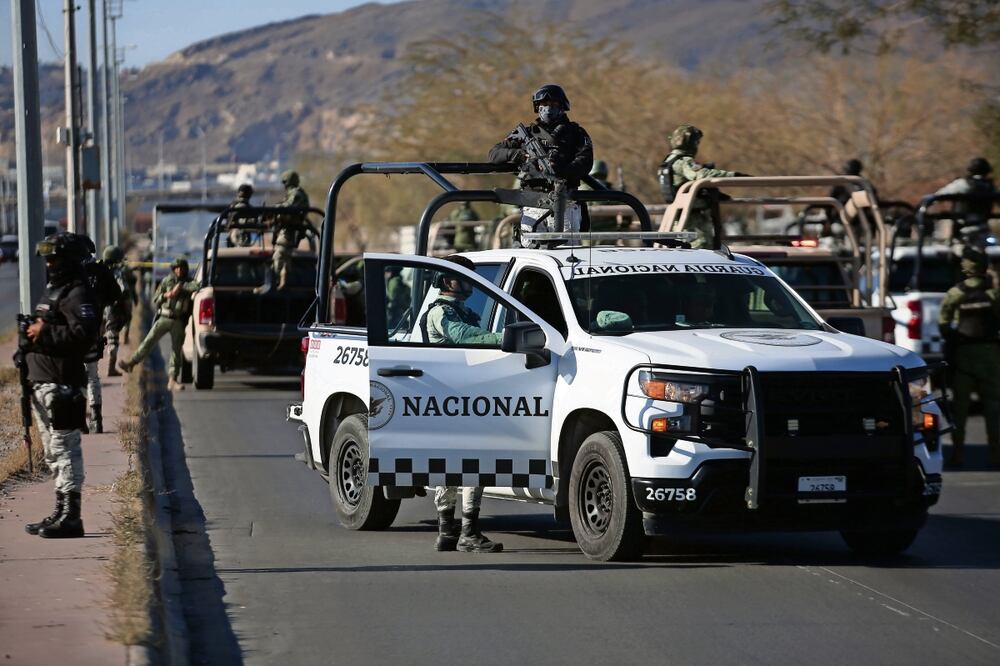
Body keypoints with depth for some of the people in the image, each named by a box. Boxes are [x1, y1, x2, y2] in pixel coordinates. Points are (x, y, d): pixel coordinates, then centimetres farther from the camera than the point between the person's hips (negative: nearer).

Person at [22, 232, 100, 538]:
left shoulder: (77, 294, -12)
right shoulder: (52, 290, 21)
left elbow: (85, 333, -25)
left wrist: (45, 333, -19)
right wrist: (32, 334, 8)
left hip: (62, 384, -11)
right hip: (43, 383, 11)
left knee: (64, 449, -10)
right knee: (53, 453, 14)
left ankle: (70, 517, -10)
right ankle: (60, 513, 21)